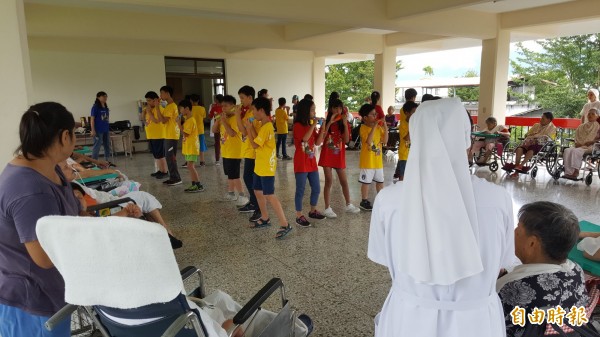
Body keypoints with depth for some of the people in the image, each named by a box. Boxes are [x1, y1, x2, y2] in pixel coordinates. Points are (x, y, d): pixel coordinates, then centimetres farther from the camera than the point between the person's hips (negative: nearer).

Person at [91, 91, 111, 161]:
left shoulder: (106, 108, 11)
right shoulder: (95, 107, -7)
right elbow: (92, 119, -10)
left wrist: (109, 129, 16)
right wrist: (93, 130, -16)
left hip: (106, 130, 7)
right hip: (98, 130, -7)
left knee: (107, 146, 12)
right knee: (97, 146, -5)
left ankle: (106, 161, 23)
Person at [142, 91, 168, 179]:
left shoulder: (159, 108, -14)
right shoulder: (149, 108, 13)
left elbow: (157, 121, -24)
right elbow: (143, 118, 17)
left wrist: (149, 111, -19)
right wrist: (144, 110, 2)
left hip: (158, 136, -9)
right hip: (151, 136, 9)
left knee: (160, 155, -4)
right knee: (155, 155, 15)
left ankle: (165, 172, 4)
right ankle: (159, 170, 24)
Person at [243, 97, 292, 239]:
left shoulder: (266, 127, -20)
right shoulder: (263, 125, 11)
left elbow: (254, 144, -17)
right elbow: (257, 139, 9)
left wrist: (249, 128, -10)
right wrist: (251, 127, 0)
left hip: (267, 168, -10)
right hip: (260, 166, 10)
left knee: (270, 196, -10)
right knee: (258, 192, 18)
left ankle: (285, 225, -5)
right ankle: (265, 219, 32)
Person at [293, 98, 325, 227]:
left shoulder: (311, 125, 13)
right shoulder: (298, 125, -11)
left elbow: (318, 141, 9)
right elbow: (305, 138, -26)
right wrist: (313, 125, -19)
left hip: (312, 162, 8)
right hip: (301, 163, -8)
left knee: (316, 189, 13)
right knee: (300, 190, -1)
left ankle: (313, 211, 30)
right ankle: (299, 216, 8)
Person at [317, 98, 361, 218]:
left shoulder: (344, 123, 3)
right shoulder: (326, 122, -2)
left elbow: (346, 140, -9)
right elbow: (321, 139, -17)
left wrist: (345, 124, -17)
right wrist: (329, 123, -20)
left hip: (340, 156, 2)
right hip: (327, 156, -2)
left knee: (344, 182, 11)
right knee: (329, 182, 0)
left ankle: (348, 205, 27)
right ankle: (327, 208, 7)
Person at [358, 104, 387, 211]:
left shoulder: (378, 127, 7)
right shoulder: (364, 127, -13)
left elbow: (385, 141, 2)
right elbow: (369, 141, -28)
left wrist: (385, 126, -5)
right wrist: (374, 126, -26)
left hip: (378, 160, 7)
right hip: (367, 161, -7)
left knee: (380, 181, 15)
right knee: (366, 181, 3)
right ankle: (364, 202, 15)